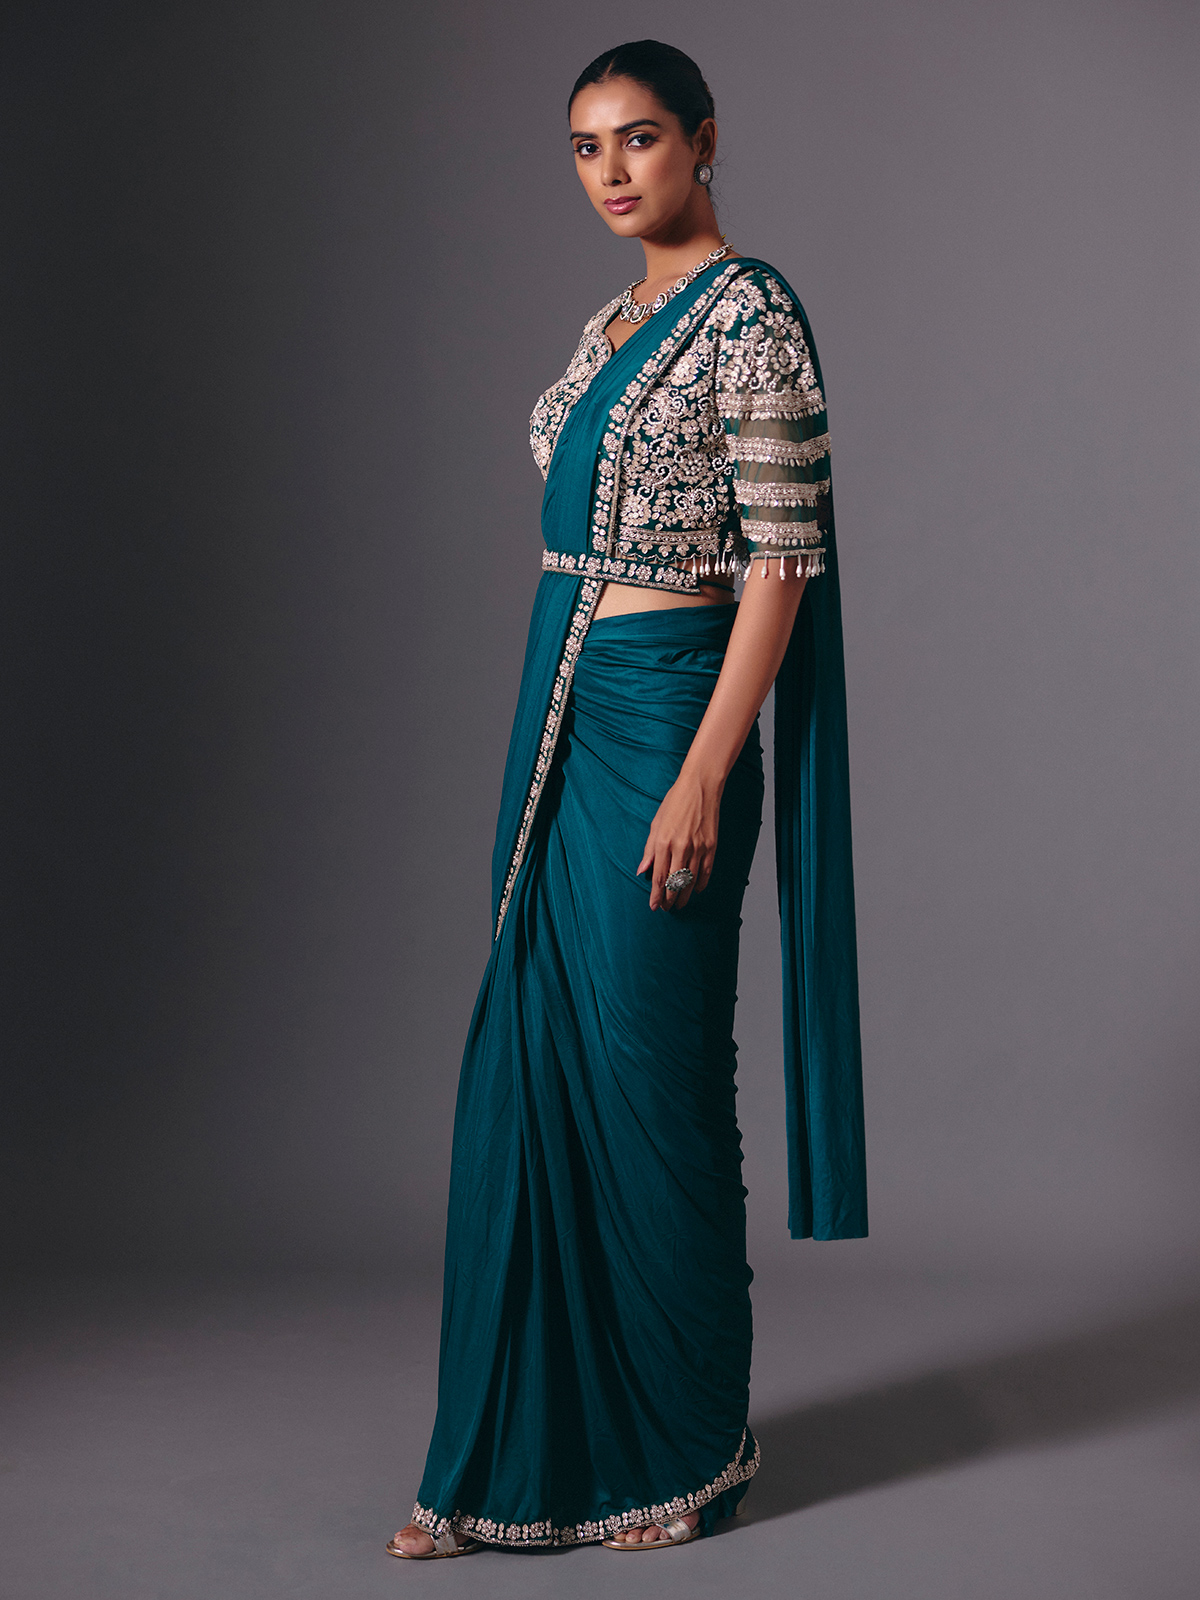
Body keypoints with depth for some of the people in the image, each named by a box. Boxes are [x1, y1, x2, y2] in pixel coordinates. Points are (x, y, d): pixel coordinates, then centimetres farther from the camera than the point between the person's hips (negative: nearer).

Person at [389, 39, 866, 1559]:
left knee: (648, 1081, 0)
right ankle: (525, 1448, 21)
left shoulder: (749, 317, -10)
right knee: (530, 1076, 9)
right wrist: (545, 747, 18)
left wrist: (703, 775, -21)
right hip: (563, 719, 9)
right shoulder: (616, 323, 16)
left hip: (665, 718, -9)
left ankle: (684, 1450, 18)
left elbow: (783, 561, -16)